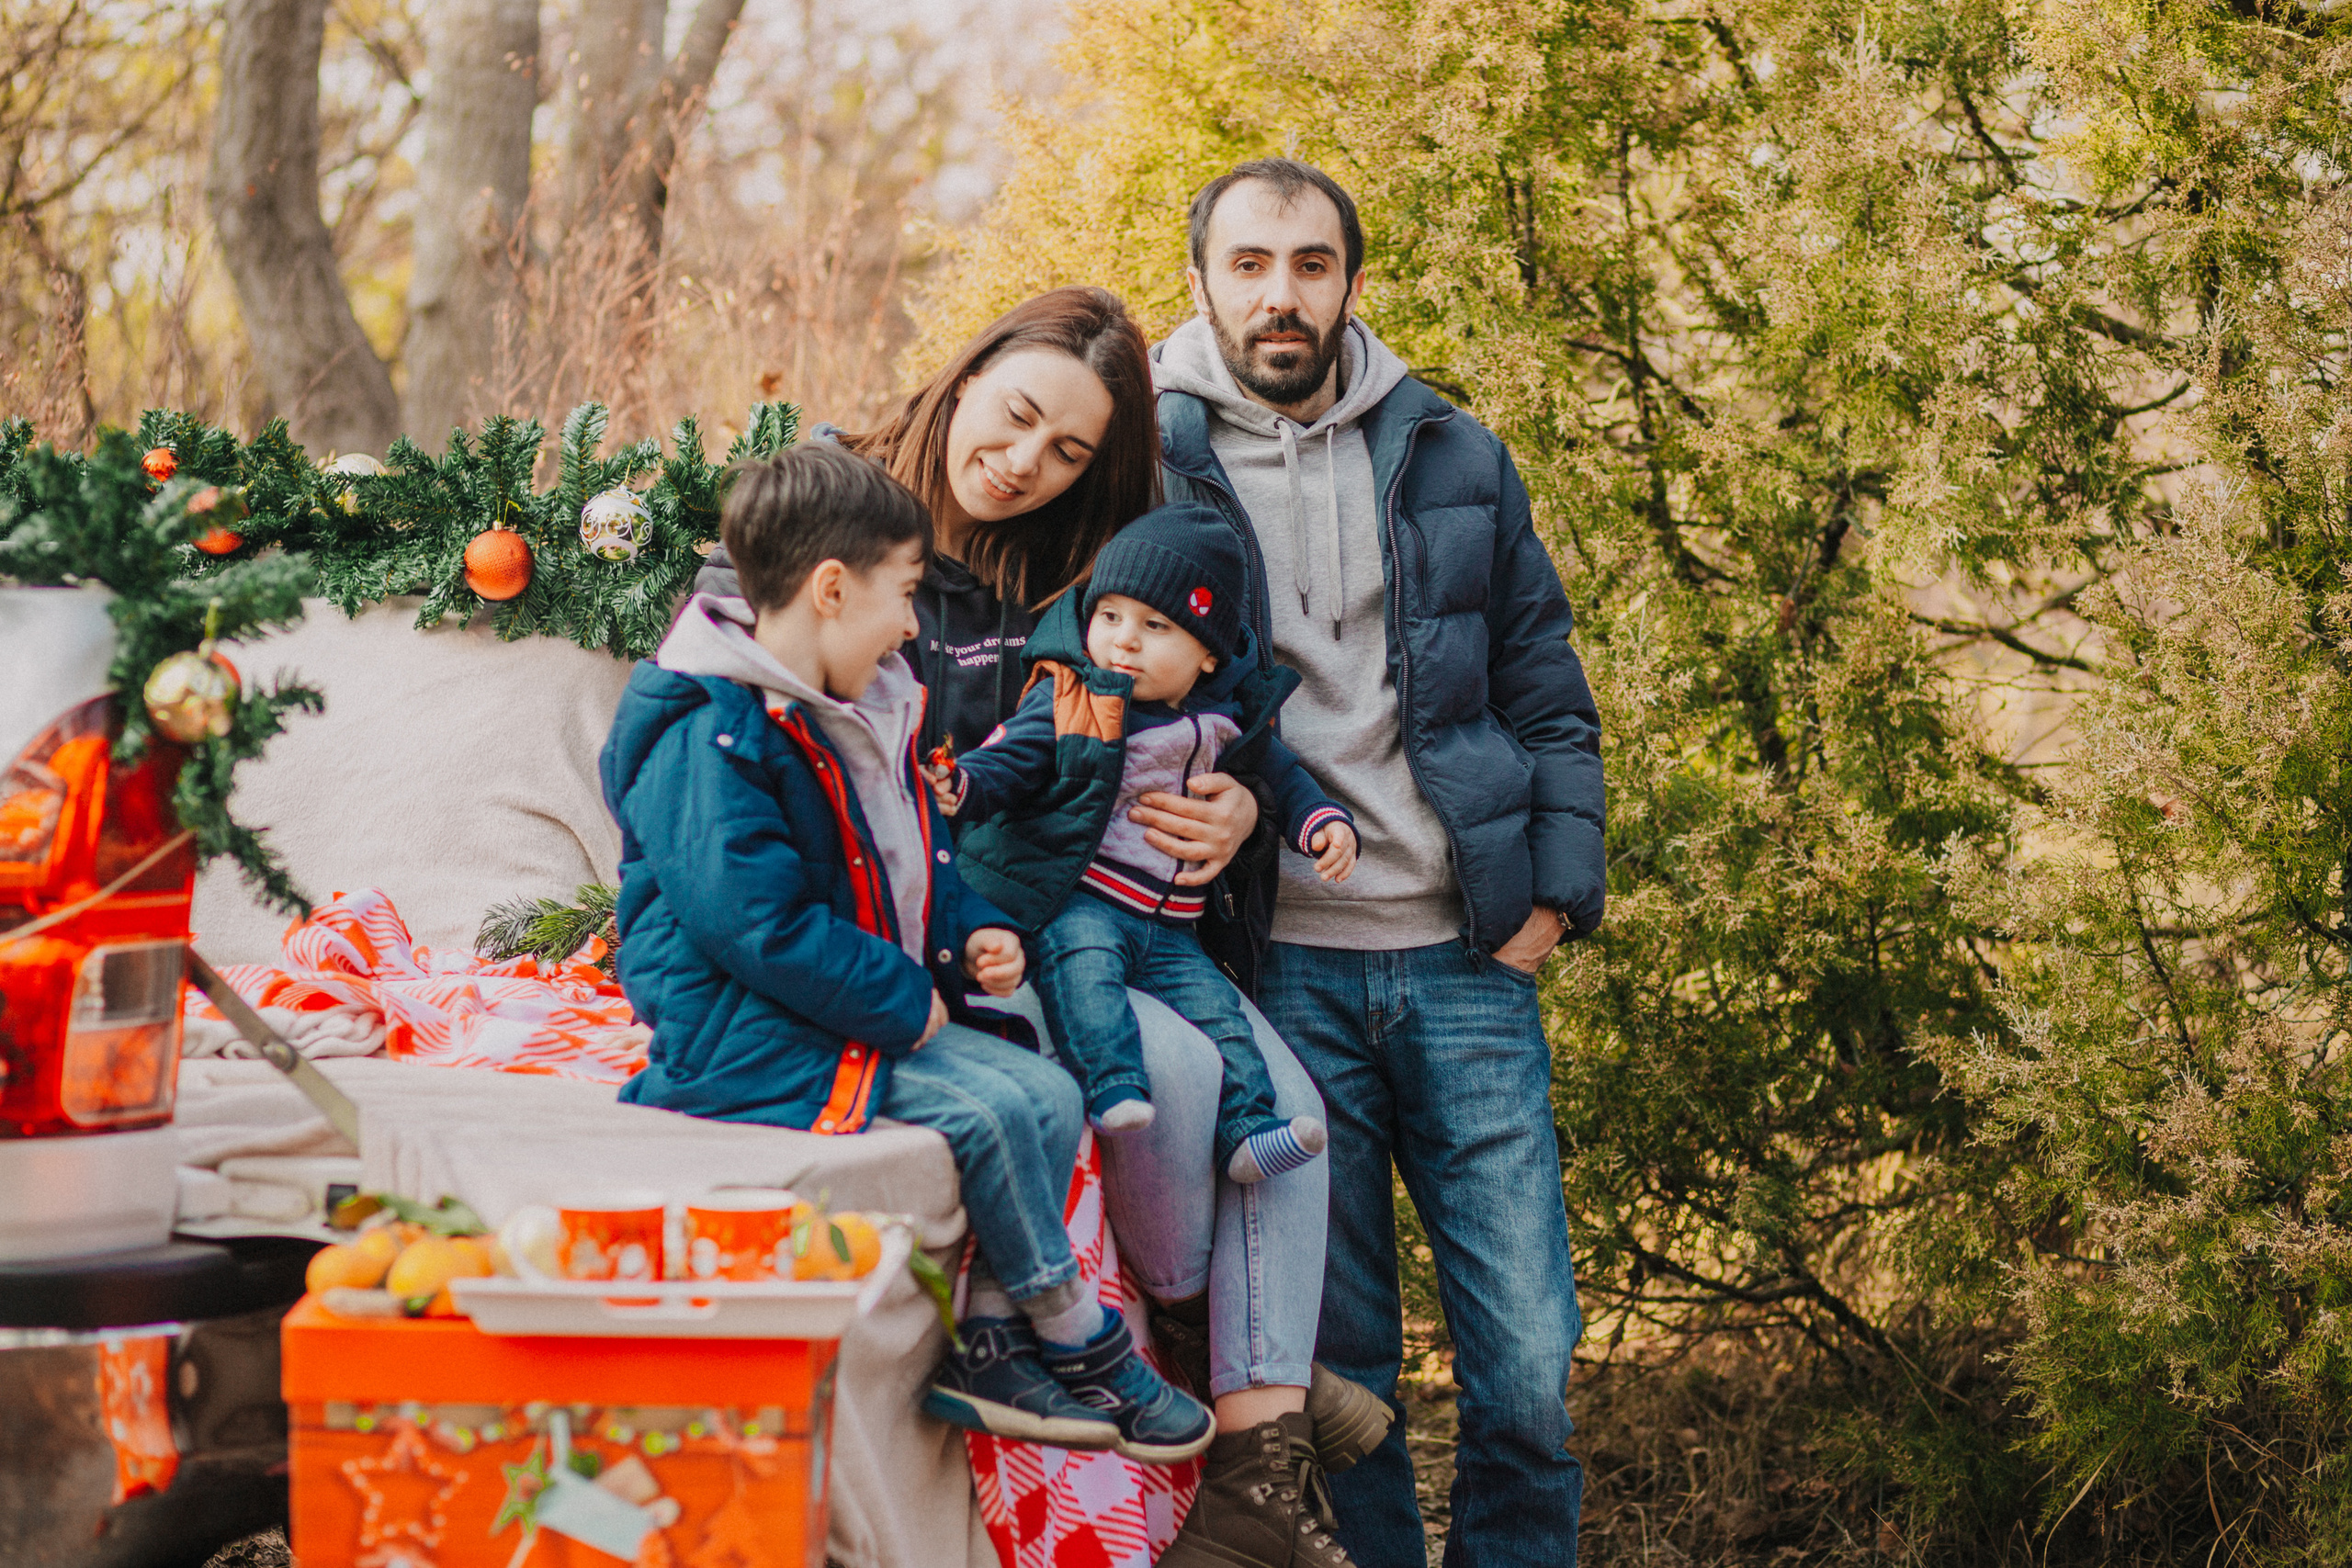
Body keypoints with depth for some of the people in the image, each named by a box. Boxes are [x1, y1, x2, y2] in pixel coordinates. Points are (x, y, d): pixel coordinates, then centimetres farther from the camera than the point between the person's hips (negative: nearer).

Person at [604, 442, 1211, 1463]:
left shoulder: (860, 717, 15)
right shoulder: (708, 740, -18)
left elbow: (915, 862, 27)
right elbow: (758, 922, -25)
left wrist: (971, 935, 6)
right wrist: (904, 1003, -19)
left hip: (859, 1011, 10)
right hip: (742, 1035, -10)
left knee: (1048, 1098, -5)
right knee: (986, 1112, -22)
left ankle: (989, 1337, -3)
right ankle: (1080, 1346, -6)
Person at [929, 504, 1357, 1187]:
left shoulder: (1226, 721, 9)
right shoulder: (1067, 703, -2)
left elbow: (1277, 771, 25)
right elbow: (1011, 759, -5)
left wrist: (1325, 823, 9)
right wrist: (959, 786, -26)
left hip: (1170, 927, 4)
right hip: (1076, 904, -4)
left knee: (1216, 1009, -9)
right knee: (1084, 962, -33)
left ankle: (1248, 1133, -4)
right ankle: (1114, 1090, -41)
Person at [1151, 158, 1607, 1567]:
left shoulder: (1453, 459, 9)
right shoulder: (1151, 465, 2)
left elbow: (1550, 699, 13)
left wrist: (1557, 894, 4)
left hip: (1463, 961, 2)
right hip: (1277, 969, -1)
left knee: (1530, 1369, -1)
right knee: (1332, 1371, 4)